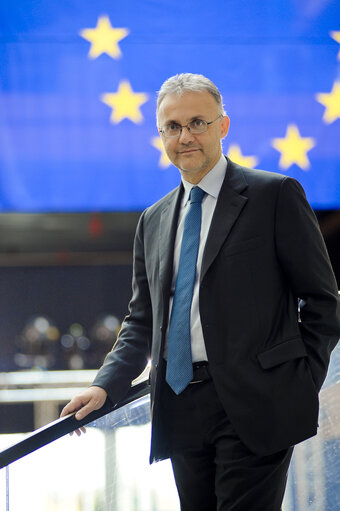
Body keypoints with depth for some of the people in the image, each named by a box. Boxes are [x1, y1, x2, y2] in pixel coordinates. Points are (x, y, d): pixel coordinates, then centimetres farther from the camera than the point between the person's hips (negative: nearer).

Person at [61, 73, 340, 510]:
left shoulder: (275, 195, 0)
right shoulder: (153, 221, 17)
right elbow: (142, 321, 19)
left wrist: (303, 385, -5)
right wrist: (106, 385, 5)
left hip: (253, 407, -6)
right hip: (180, 407, 6)